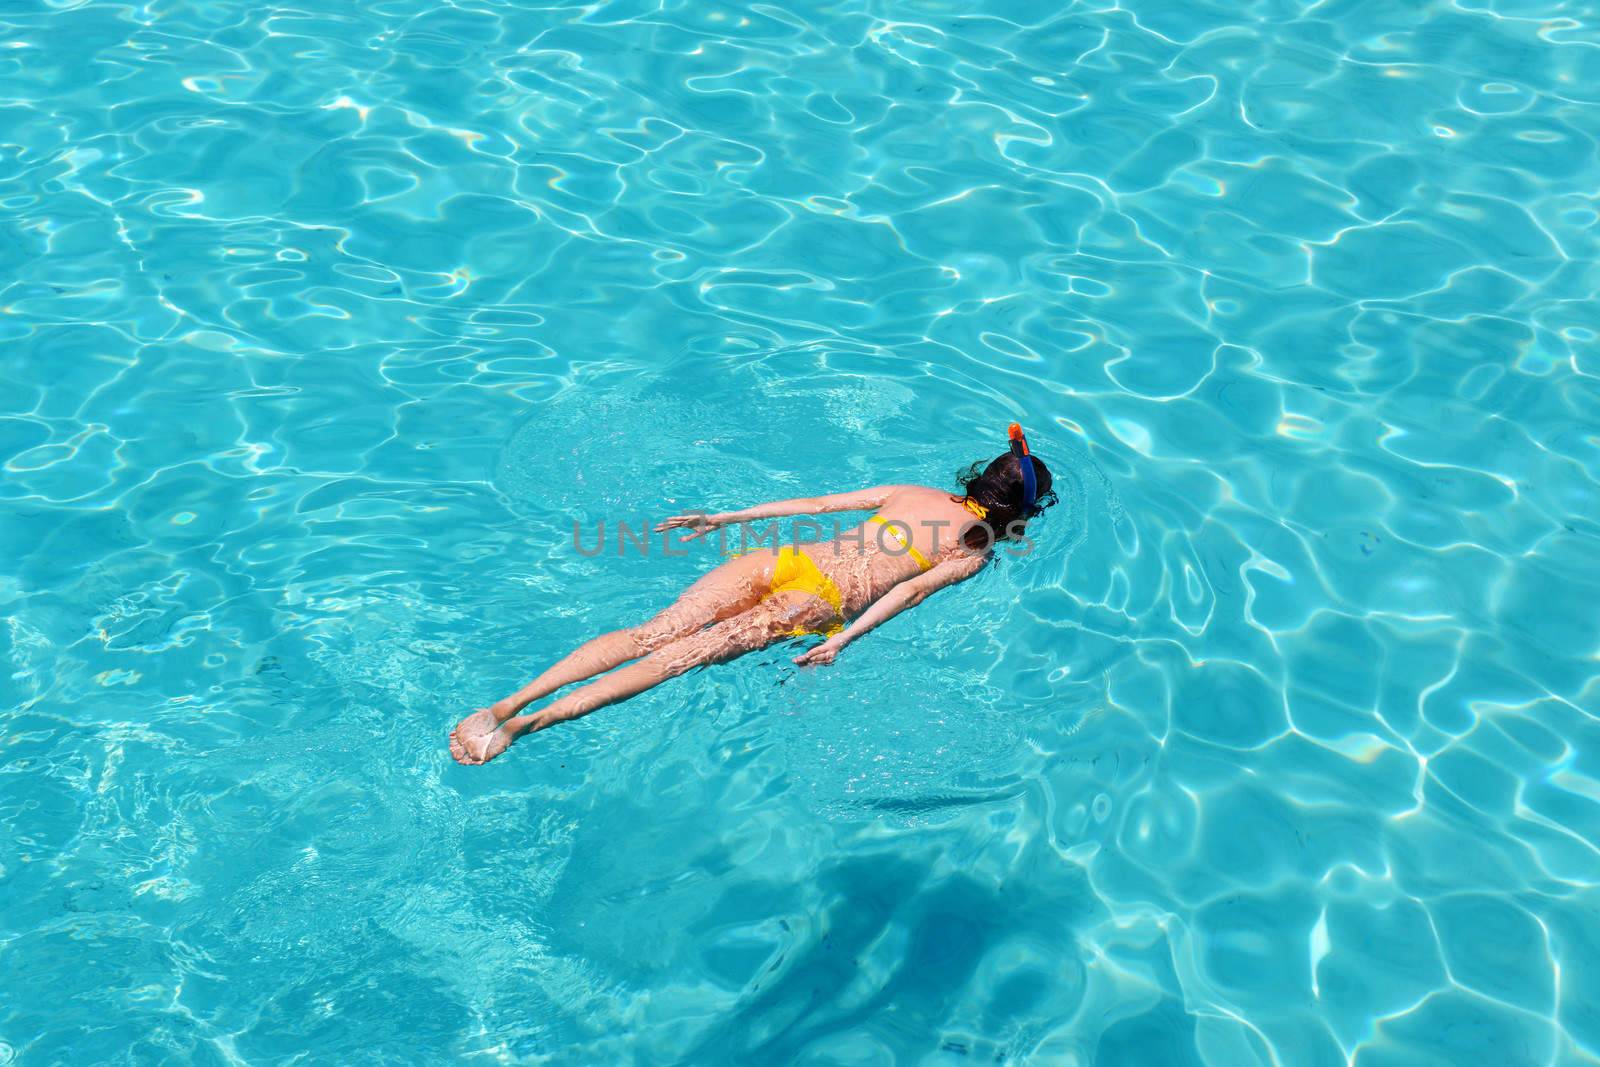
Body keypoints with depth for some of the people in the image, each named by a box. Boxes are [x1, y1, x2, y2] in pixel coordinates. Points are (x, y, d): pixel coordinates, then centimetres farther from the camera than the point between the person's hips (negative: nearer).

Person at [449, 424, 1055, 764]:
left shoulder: (915, 493, 26)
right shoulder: (976, 551, 12)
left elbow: (816, 502, 23)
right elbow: (914, 588, -8)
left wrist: (724, 519, 23)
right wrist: (844, 640, -19)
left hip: (787, 560, 4)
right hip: (819, 601, -4)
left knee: (653, 633, -8)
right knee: (683, 655, -15)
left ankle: (505, 703, -19)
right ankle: (522, 725, -24)